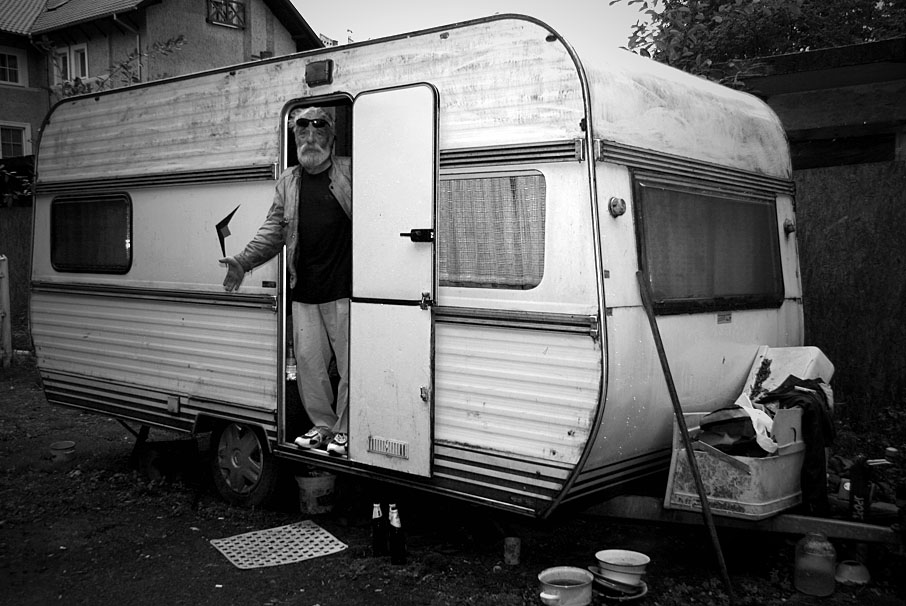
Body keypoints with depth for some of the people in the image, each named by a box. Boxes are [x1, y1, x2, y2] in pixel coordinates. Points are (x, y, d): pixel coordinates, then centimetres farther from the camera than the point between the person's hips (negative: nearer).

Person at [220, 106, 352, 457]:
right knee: (307, 359, 8)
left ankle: (345, 430, 13)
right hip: (303, 293, 5)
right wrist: (243, 261, 4)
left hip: (344, 289, -5)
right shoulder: (288, 182, 15)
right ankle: (322, 425, 23)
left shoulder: (350, 172, 0)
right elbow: (273, 230, 15)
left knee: (350, 363, 0)